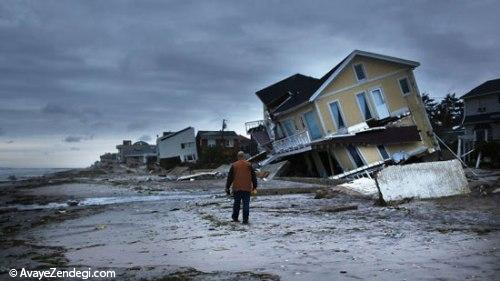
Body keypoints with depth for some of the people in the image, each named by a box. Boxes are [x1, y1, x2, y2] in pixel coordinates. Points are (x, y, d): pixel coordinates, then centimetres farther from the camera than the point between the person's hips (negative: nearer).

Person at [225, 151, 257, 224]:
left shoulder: (234, 165, 1)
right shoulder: (249, 165, 0)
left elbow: (230, 177, 3)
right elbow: (253, 176, 6)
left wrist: (227, 188, 8)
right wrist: (254, 186, 17)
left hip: (236, 188, 1)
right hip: (247, 188, -1)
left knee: (236, 203, 15)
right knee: (246, 204, 2)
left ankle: (235, 218, 23)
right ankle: (245, 220, -1)